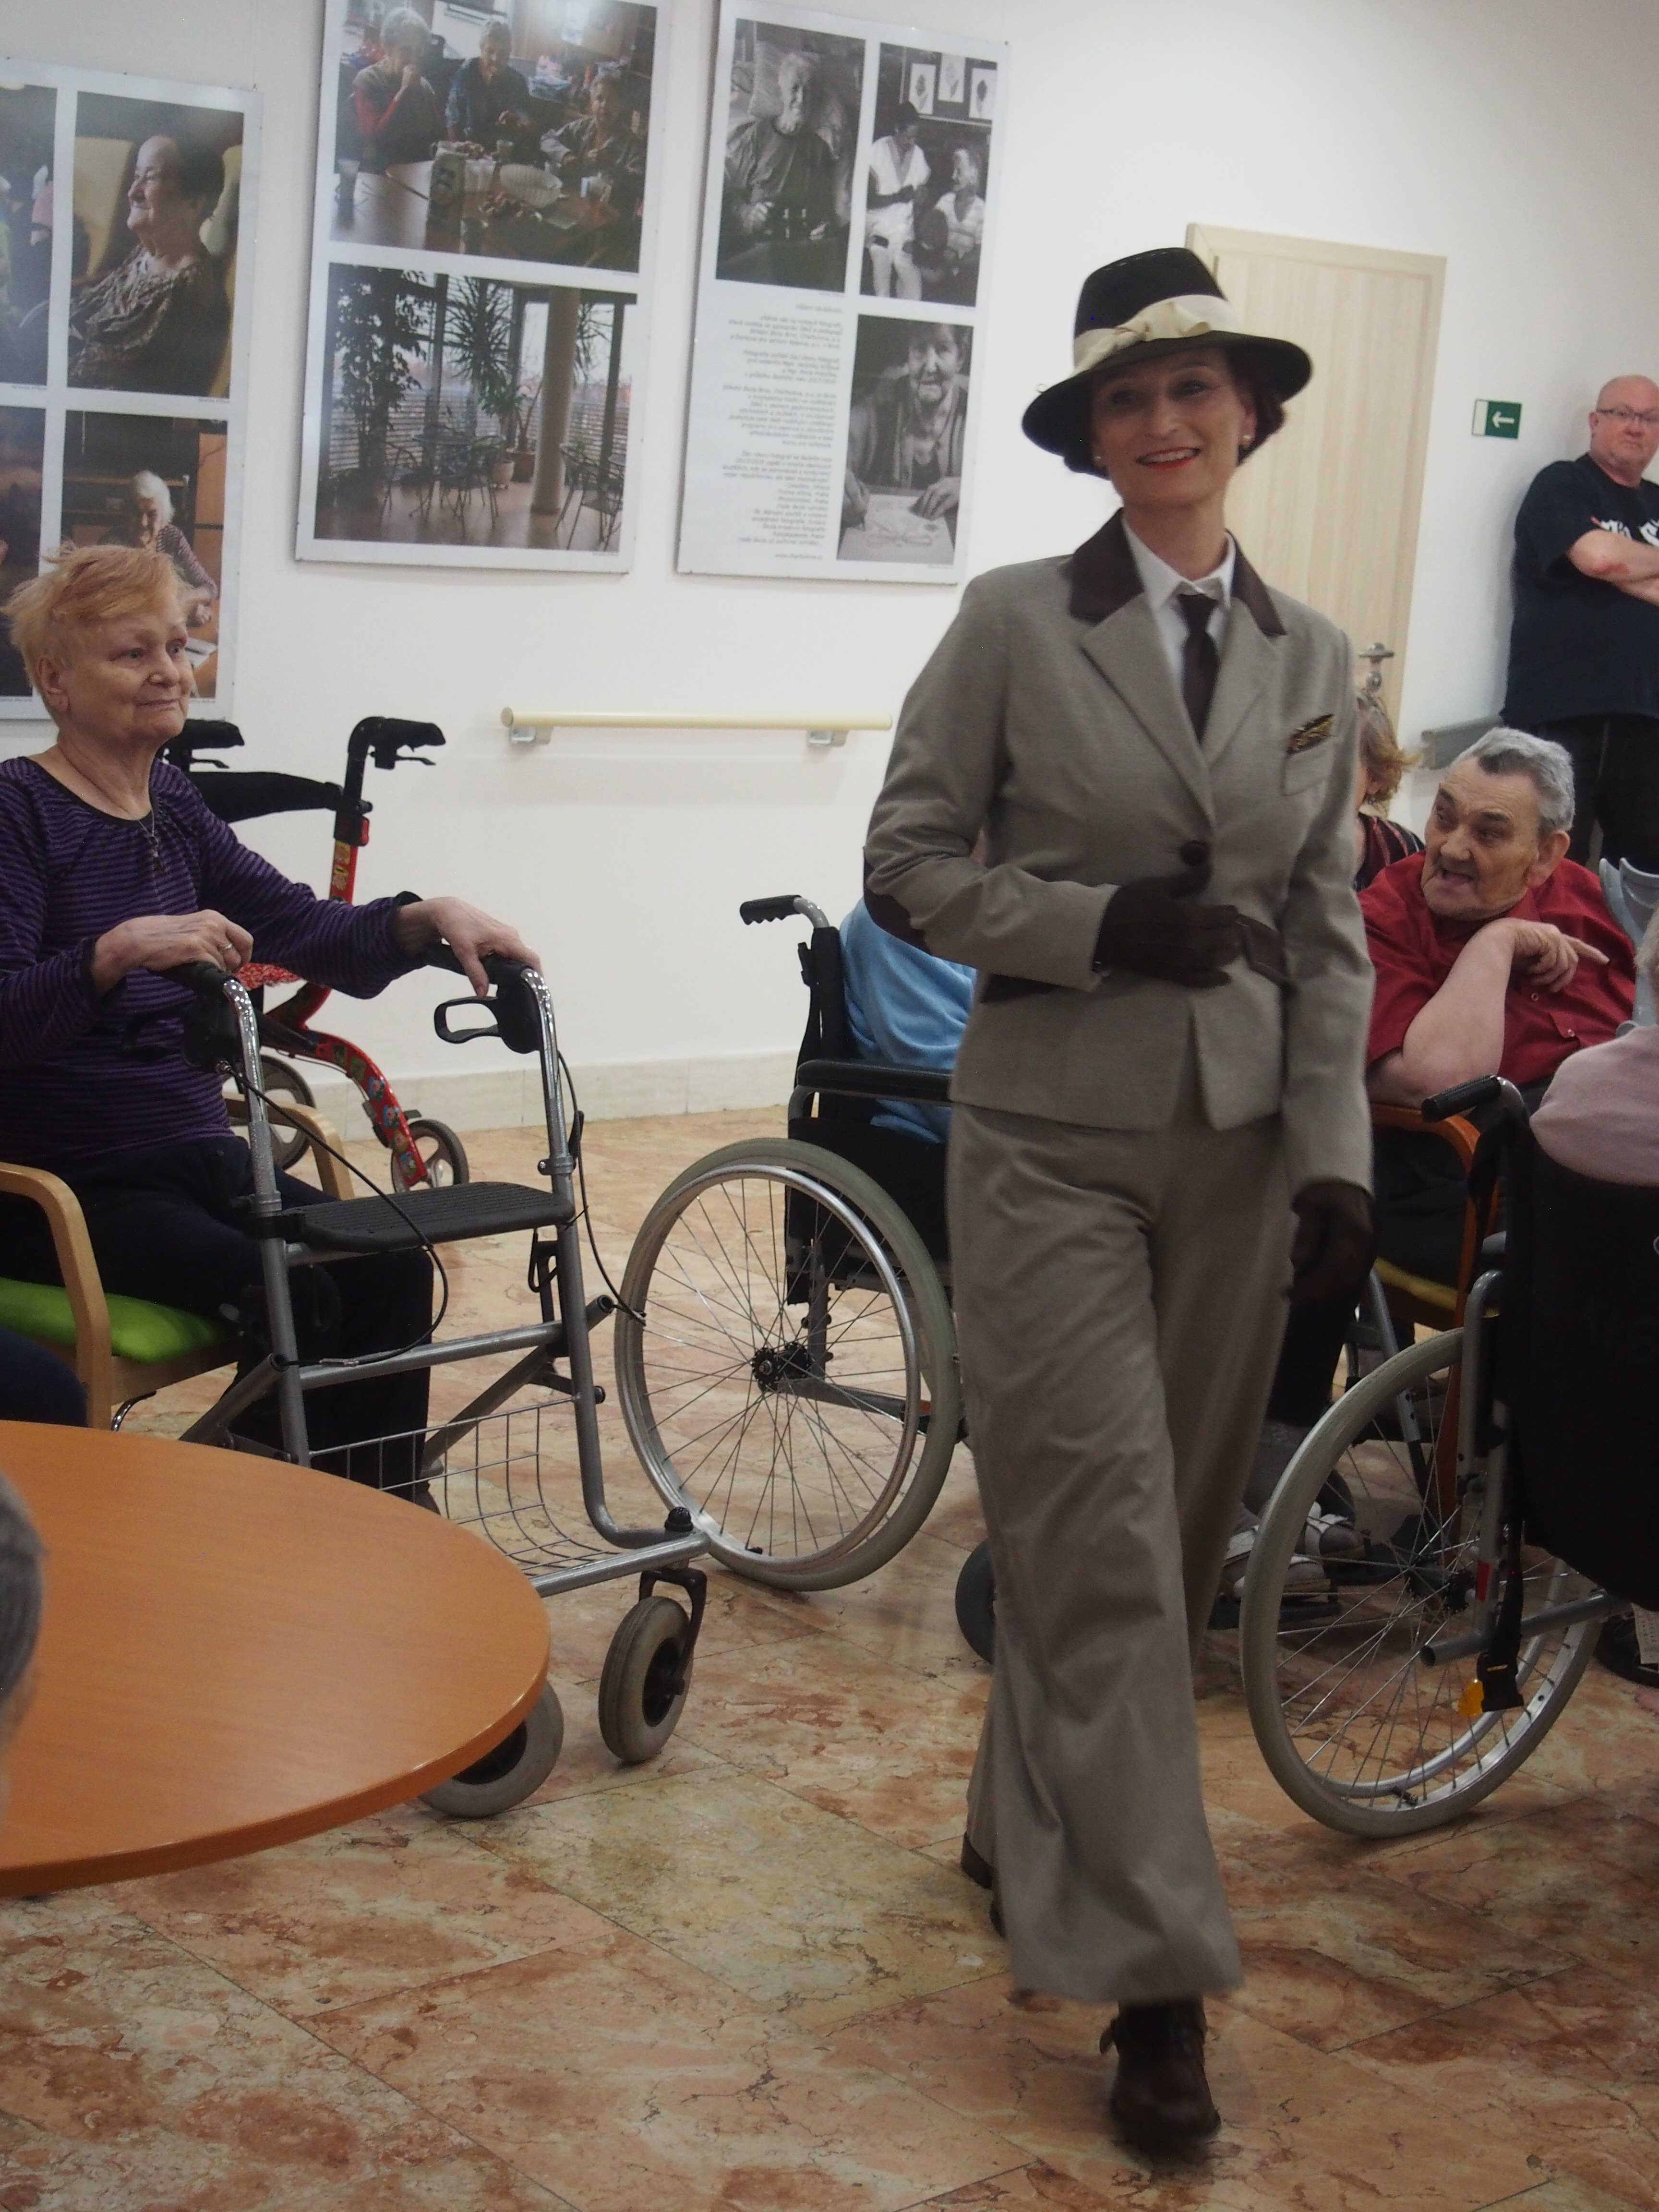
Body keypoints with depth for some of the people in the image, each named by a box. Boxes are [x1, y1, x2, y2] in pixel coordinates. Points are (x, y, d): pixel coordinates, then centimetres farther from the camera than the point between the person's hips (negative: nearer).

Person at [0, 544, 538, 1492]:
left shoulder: (175, 809, 11)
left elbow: (304, 931, 4)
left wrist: (426, 918, -14)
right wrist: (122, 950, -40)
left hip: (194, 1155, 7)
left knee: (390, 1269, -13)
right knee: (292, 1297, -25)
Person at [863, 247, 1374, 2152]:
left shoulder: (1309, 655, 9)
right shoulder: (1016, 623, -2)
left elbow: (1329, 928, 9)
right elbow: (909, 865, -2)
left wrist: (1335, 1156, 2)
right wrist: (1095, 925, -16)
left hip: (1238, 1142, 4)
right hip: (1054, 1134, -4)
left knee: (1177, 1530, 11)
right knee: (1104, 1539, -7)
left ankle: (1028, 1828, 33)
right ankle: (1152, 1978, -1)